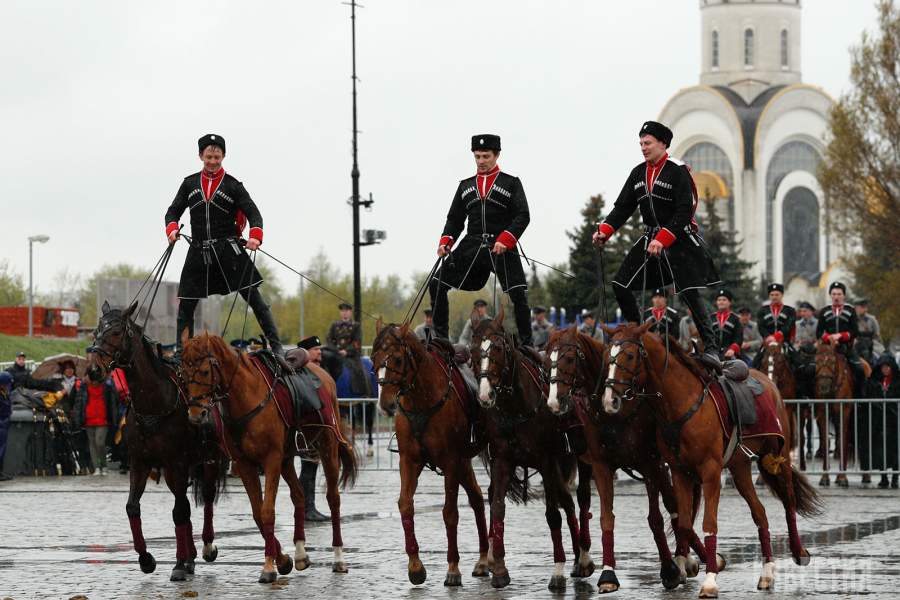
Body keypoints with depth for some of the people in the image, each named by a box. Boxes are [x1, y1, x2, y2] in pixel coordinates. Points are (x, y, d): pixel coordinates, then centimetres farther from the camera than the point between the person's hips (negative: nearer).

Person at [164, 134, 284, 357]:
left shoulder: (232, 186, 2)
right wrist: (172, 229, -11)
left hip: (229, 250, -3)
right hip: (199, 252, 3)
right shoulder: (190, 184, 10)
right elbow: (173, 211, 12)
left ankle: (276, 346, -6)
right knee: (185, 305, 4)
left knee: (254, 299, -7)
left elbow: (253, 213, -5)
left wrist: (255, 236, -24)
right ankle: (180, 353, 15)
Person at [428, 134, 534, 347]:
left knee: (518, 295, -13)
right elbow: (455, 219, 18)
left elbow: (523, 216, -4)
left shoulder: (511, 183, 5)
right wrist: (445, 242, 0)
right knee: (436, 285, -5)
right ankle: (441, 337, 3)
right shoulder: (465, 186, 17)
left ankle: (526, 343, -2)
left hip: (502, 247, -4)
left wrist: (504, 241, -18)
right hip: (472, 247, 4)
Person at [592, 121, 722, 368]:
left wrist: (662, 240, -25)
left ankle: (711, 349, -13)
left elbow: (684, 212, -17)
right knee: (620, 285, 1)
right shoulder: (638, 173, 11)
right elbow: (623, 207, 10)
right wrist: (604, 231, -6)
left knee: (689, 293, -14)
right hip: (650, 238, 7)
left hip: (679, 239, -7)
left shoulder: (677, 171, -11)